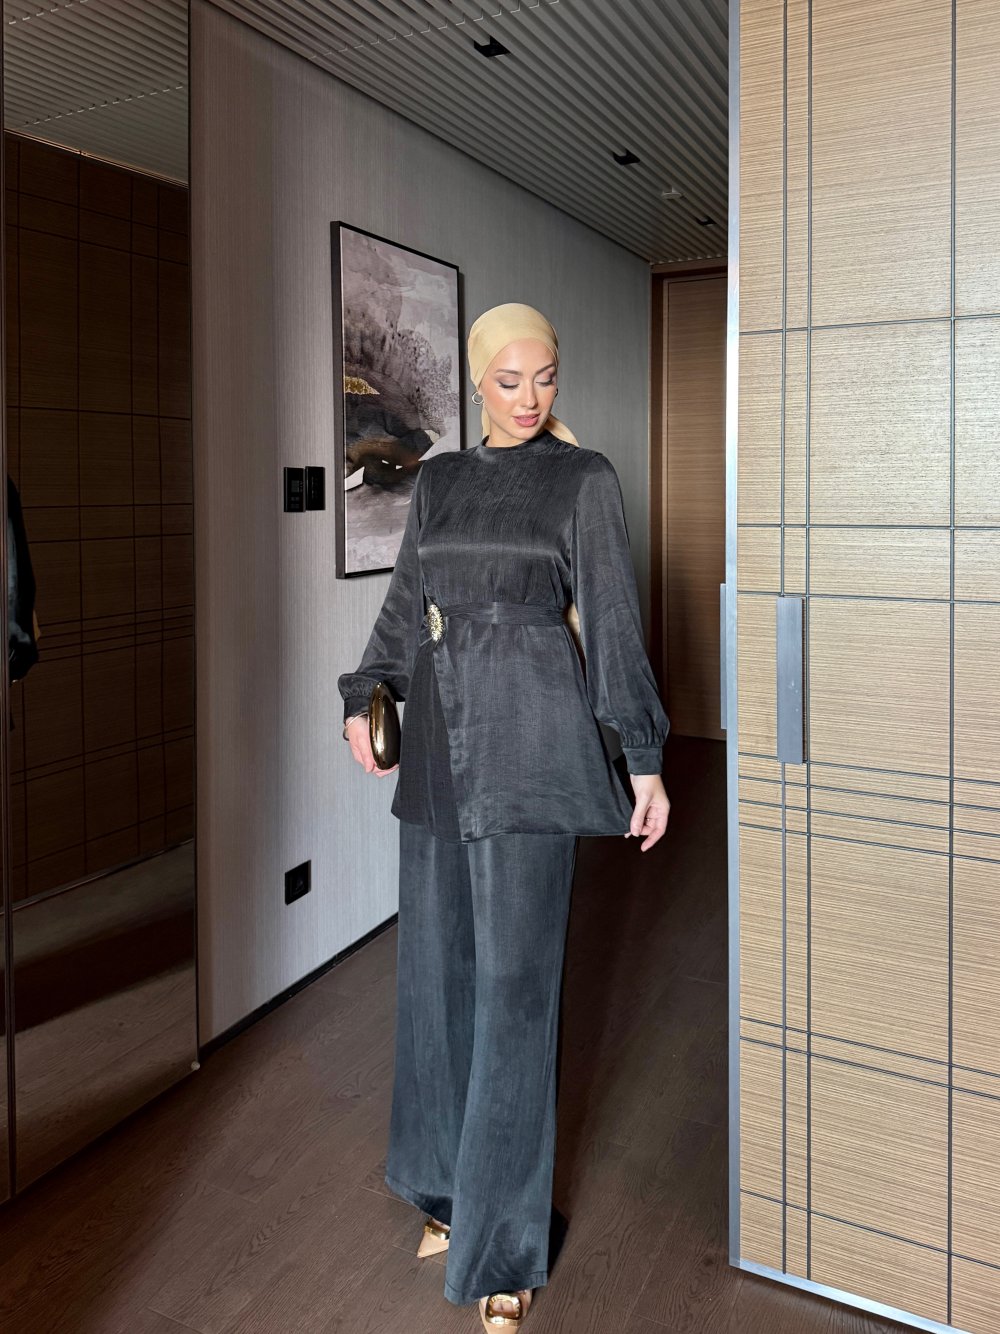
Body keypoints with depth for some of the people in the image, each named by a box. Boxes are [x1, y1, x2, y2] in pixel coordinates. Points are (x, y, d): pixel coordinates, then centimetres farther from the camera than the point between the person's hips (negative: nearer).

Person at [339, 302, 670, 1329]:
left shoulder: (584, 479, 1)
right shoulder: (438, 481, 14)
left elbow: (613, 618, -2)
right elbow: (404, 606, 15)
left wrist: (646, 759, -5)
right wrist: (362, 698, 0)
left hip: (529, 740, -5)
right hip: (441, 736, 5)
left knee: (512, 980, -3)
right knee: (434, 966, 11)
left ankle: (501, 1243, 12)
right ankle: (450, 1187, 32)